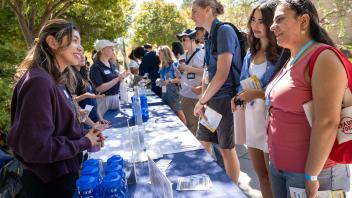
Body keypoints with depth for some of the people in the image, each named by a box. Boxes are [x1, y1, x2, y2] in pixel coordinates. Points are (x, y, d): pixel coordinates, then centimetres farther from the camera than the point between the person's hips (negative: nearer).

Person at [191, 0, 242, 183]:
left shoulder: (224, 31, -14)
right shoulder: (211, 36, 11)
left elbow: (222, 74, -20)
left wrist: (201, 101, -12)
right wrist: (204, 99, 6)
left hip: (225, 98, -8)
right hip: (212, 98, 8)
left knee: (226, 148, 4)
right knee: (202, 141, 16)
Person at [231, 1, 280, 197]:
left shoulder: (282, 53, -13)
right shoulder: (251, 53, 11)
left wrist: (258, 94, -20)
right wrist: (239, 97, 1)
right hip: (251, 118, 7)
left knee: (273, 178, 7)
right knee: (262, 176, 19)